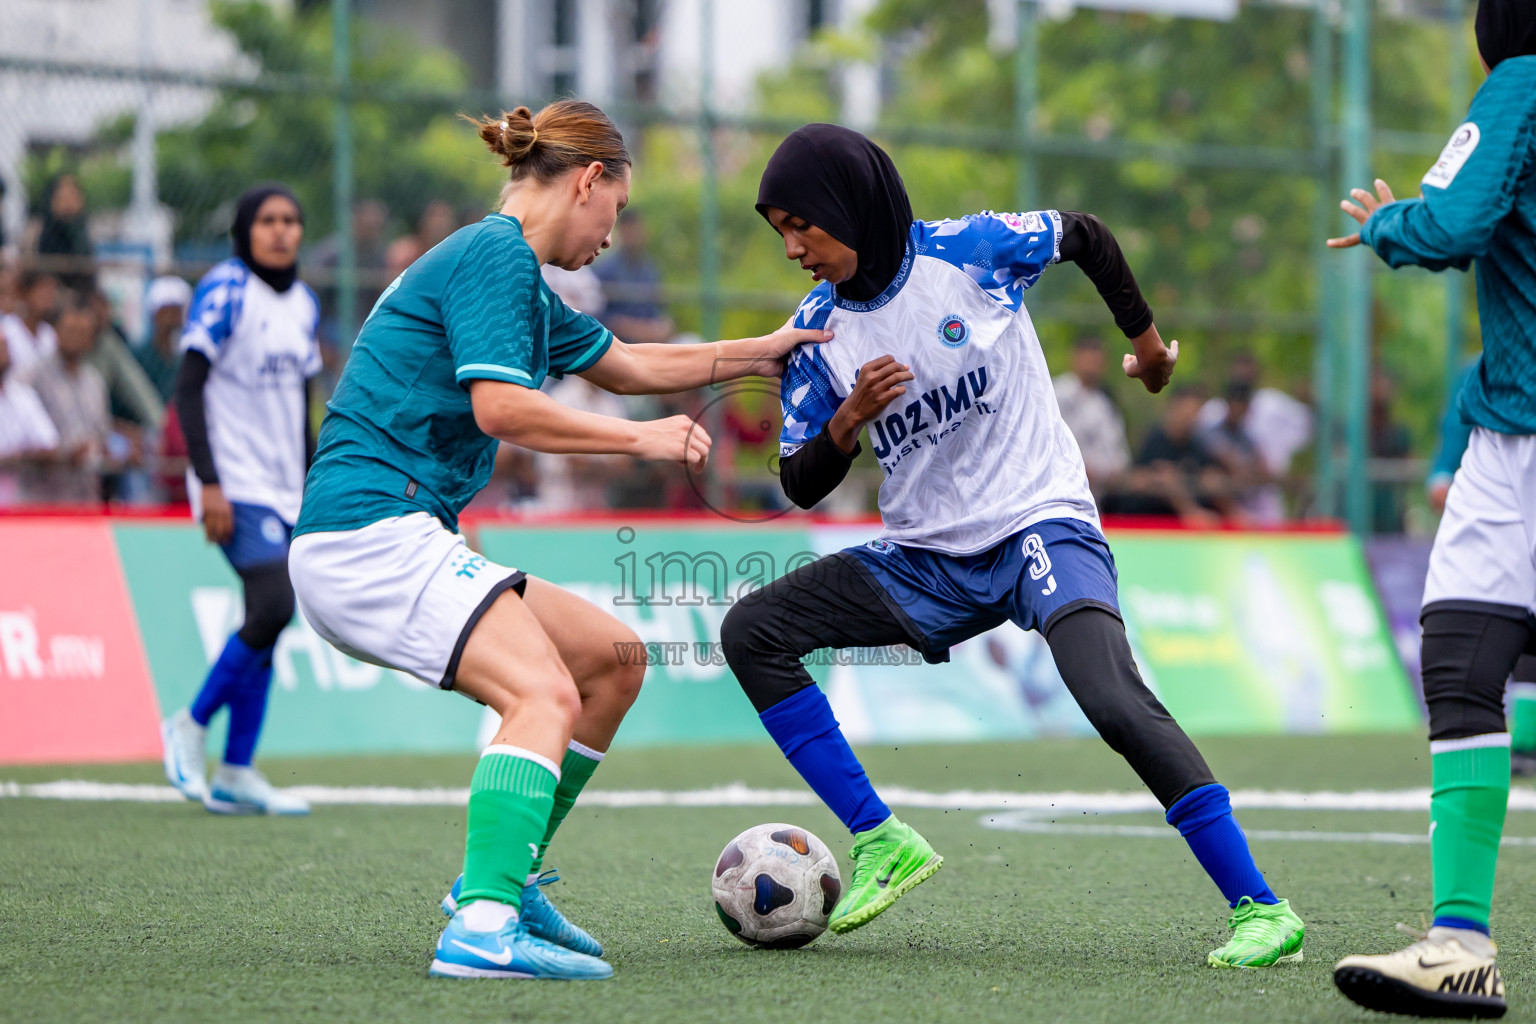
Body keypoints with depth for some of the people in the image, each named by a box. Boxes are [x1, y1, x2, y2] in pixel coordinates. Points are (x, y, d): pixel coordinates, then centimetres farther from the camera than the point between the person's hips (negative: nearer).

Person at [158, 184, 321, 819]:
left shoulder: (304, 304, 14)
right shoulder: (225, 292, -8)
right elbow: (188, 391, -12)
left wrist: (311, 494, 18)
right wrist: (208, 483, -19)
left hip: (283, 489, 7)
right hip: (235, 487, -7)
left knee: (267, 625, 3)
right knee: (273, 604, -20)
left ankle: (235, 775, 6)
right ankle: (190, 726, -2)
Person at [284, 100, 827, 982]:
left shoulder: (517, 276, 23)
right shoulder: (495, 254, -8)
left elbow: (627, 365, 35)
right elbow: (500, 406, -19)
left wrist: (761, 354, 35)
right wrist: (642, 438, -10)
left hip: (404, 542, 10)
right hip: (371, 533, -10)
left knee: (614, 659, 14)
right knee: (545, 694, -25)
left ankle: (506, 876, 17)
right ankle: (484, 925, -37)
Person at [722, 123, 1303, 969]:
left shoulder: (971, 251, -11)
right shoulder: (817, 329, 0)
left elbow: (1087, 238, 8)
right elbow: (801, 485, 3)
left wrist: (1145, 338, 20)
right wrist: (848, 420, -17)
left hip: (1041, 525, -5)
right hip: (926, 561, 5)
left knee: (1113, 699, -29)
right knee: (751, 631, -9)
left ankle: (1261, 910, -24)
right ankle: (882, 843, -7)